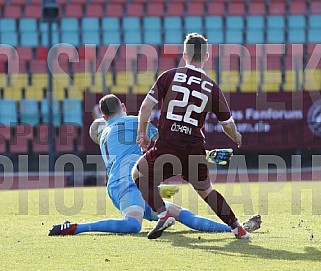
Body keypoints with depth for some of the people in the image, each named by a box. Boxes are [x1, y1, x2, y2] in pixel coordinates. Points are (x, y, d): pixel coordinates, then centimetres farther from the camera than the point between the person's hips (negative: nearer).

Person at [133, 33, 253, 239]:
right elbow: (228, 124, 10)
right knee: (205, 190, 22)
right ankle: (237, 227, 18)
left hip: (167, 146, -3)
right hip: (195, 150, 3)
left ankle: (163, 214, 3)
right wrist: (237, 137, 32)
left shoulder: (170, 76, 1)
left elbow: (147, 106, -5)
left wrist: (143, 134, 8)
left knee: (139, 173, 19)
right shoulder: (212, 88, 5)